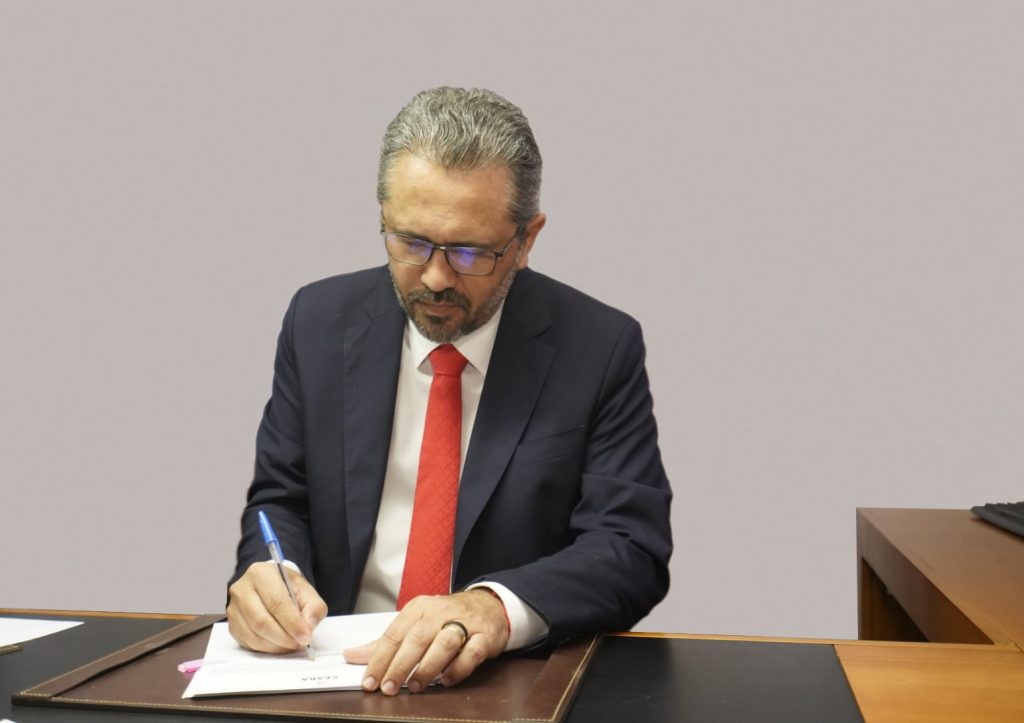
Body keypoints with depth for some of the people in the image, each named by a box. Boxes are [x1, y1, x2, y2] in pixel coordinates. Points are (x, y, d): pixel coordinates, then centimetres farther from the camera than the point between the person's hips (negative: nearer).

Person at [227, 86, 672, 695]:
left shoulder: (601, 349, -8)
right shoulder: (320, 322, 1)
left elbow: (634, 550, -14)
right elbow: (279, 500, 7)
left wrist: (497, 607, -33)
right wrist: (267, 575, -17)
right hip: (342, 668, 2)